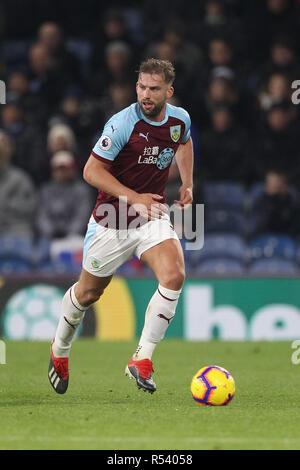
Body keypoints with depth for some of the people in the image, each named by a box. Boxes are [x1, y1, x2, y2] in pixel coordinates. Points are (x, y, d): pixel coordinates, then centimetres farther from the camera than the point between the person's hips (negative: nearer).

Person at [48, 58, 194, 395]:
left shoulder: (180, 119, -3)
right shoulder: (123, 123, -21)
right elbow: (91, 171, -19)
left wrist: (187, 183, 9)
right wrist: (134, 198, -26)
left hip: (152, 216, 3)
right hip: (112, 221, -3)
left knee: (174, 275, -23)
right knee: (88, 292, 12)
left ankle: (142, 360, -15)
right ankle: (59, 349, 42)